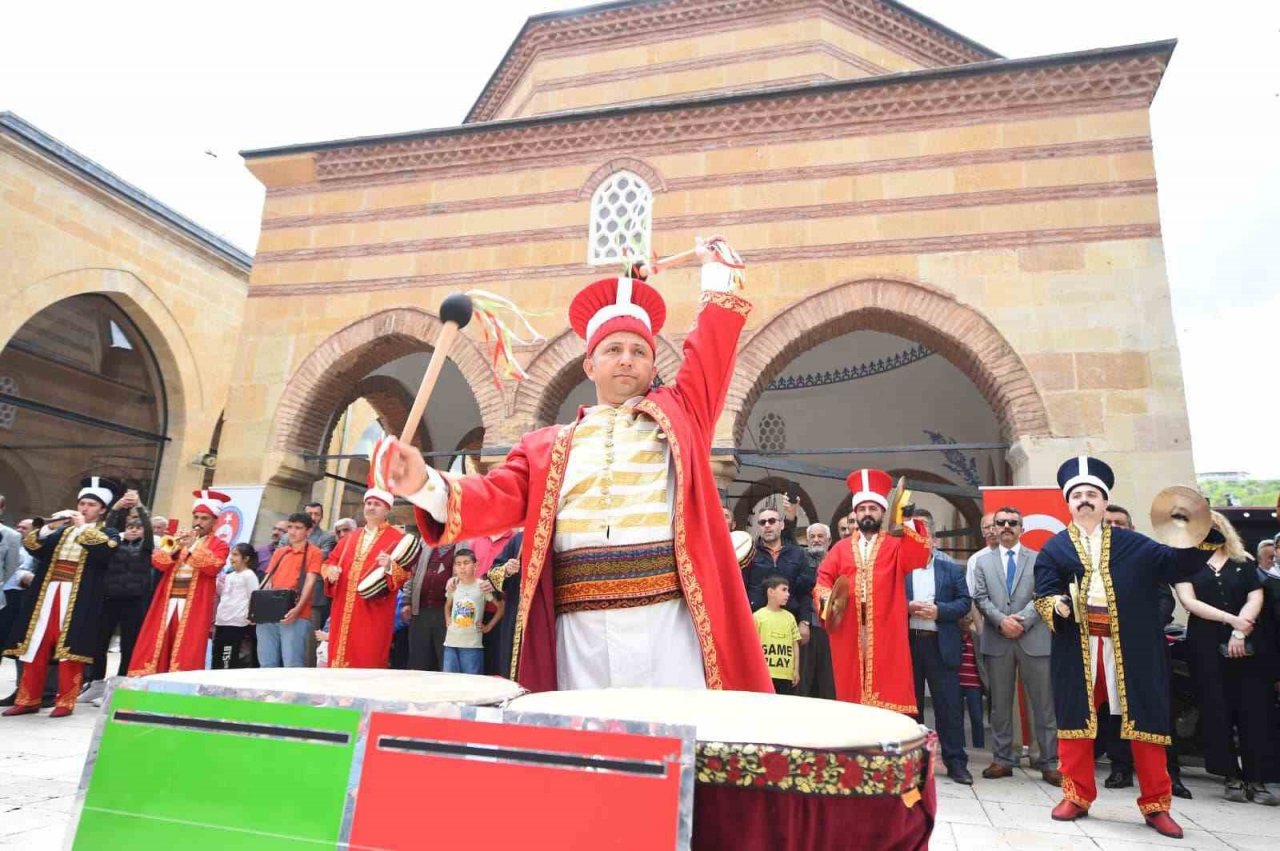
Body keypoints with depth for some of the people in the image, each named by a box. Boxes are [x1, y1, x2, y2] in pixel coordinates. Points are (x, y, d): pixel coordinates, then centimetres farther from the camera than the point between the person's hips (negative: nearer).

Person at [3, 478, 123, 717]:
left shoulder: (108, 533, 6)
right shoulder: (62, 531, 21)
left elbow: (104, 550, -17)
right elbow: (32, 545, 9)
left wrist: (83, 527, -11)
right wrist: (49, 527, -5)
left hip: (77, 598, -5)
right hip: (49, 592, 5)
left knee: (69, 646, -6)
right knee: (37, 646, 5)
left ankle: (65, 702, 1)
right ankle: (29, 699, 14)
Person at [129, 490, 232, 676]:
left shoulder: (219, 545, 5)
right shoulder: (178, 538, 18)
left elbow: (213, 566, -13)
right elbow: (157, 562, 4)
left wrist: (192, 547, -16)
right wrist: (176, 548, -13)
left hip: (194, 605, -4)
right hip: (167, 601, 4)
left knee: (187, 648, -6)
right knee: (157, 643, 5)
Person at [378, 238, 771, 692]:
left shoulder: (677, 413, 15)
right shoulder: (547, 446, 15)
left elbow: (711, 352, 8)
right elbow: (498, 497, 3)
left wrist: (717, 275, 13)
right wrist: (427, 486, -14)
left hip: (665, 624, -1)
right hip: (581, 631, 1)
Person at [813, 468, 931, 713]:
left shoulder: (896, 545, 9)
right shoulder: (841, 549, 15)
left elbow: (920, 559, -10)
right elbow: (823, 579, 8)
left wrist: (908, 522, -20)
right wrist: (826, 596, -13)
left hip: (885, 633, -2)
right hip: (849, 632, 2)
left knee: (888, 688, -4)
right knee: (851, 686, 3)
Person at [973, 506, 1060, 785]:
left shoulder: (1038, 559, 9)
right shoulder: (983, 561, 12)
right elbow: (981, 598, 4)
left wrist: (1022, 620, -14)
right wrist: (1001, 620, -12)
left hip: (1034, 639, -1)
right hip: (997, 640, 1)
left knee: (1044, 704, 2)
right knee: (1000, 705, 8)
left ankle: (1049, 763, 11)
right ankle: (1002, 759, 16)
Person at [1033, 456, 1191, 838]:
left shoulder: (1132, 544, 11)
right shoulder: (1054, 548, 6)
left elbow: (1175, 566, 4)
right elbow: (1042, 594, 0)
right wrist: (1056, 604, -21)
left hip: (1130, 646, 1)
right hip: (1078, 647, -1)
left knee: (1145, 719, 5)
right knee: (1075, 717, 4)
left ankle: (1155, 805, 19)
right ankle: (1077, 796, 16)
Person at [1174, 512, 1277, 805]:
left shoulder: (1244, 563, 13)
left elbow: (1255, 598, 2)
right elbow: (1189, 602, -3)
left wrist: (1239, 632, -11)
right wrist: (1232, 619, -13)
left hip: (1247, 643, 1)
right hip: (1206, 644, -1)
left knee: (1254, 709, -3)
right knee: (1217, 709, -2)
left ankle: (1256, 780, 3)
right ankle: (1231, 777, 5)